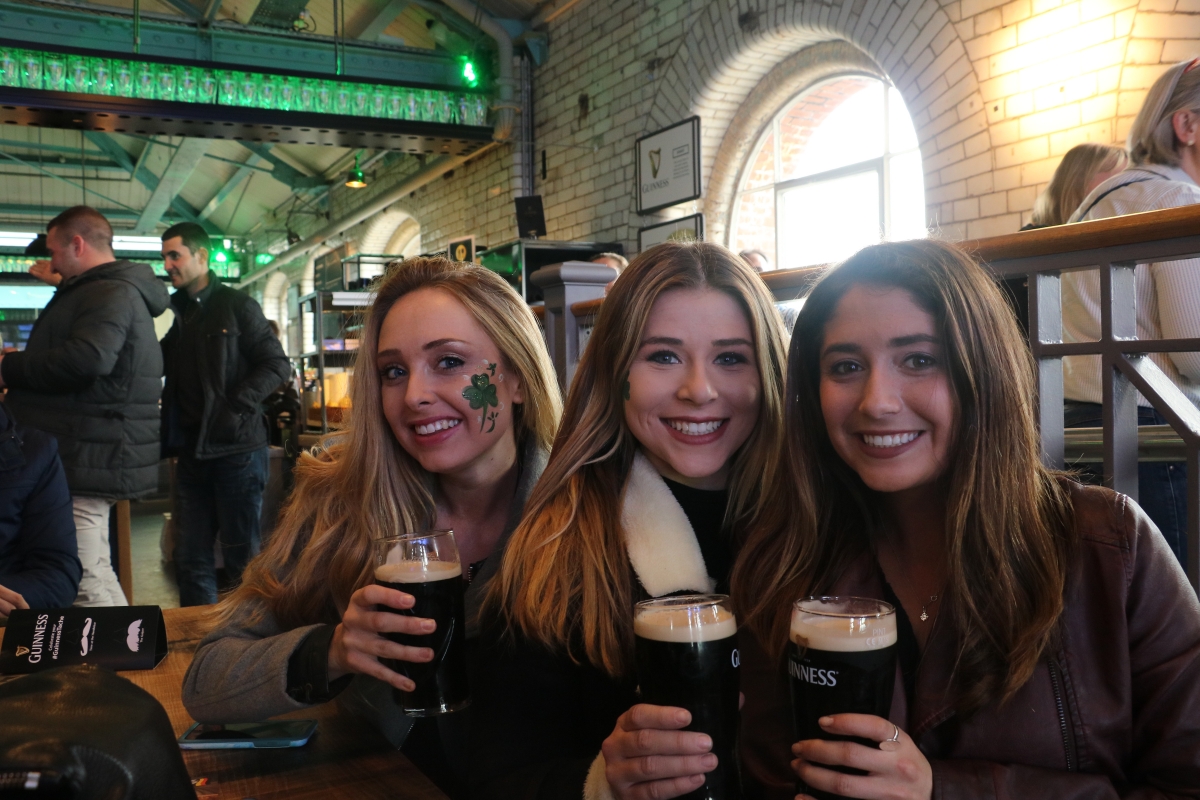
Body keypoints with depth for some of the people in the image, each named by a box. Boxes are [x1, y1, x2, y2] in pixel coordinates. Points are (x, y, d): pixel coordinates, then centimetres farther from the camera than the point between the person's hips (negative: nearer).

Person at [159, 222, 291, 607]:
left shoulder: (236, 306, -2)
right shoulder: (176, 312, 16)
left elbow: (276, 365, -9)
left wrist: (234, 408, -17)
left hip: (236, 448, -6)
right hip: (192, 452, 6)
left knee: (242, 557, 1)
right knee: (191, 560, 10)